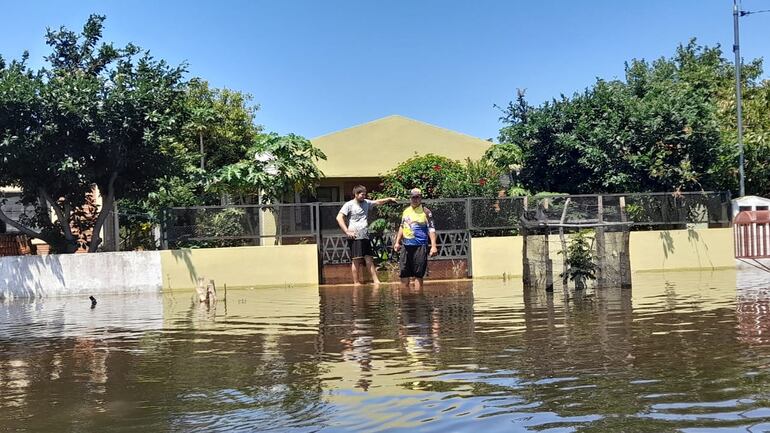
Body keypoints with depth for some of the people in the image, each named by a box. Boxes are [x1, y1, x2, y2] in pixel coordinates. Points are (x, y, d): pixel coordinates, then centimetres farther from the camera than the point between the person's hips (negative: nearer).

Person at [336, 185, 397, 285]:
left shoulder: (366, 203, 15)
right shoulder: (349, 205, -4)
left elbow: (377, 202, 29)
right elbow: (339, 217, -10)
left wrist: (389, 199, 20)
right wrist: (347, 231, -15)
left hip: (365, 236, 6)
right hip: (355, 237, -6)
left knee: (369, 259, 6)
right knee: (356, 260, -5)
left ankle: (376, 280, 7)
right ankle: (356, 282, 0)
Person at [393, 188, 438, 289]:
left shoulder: (425, 212, -3)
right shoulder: (406, 211, 14)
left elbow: (431, 229, -7)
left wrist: (433, 246, -15)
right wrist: (397, 242, 18)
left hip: (420, 246, -5)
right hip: (406, 246, 5)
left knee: (418, 275, -2)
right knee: (404, 274, 6)